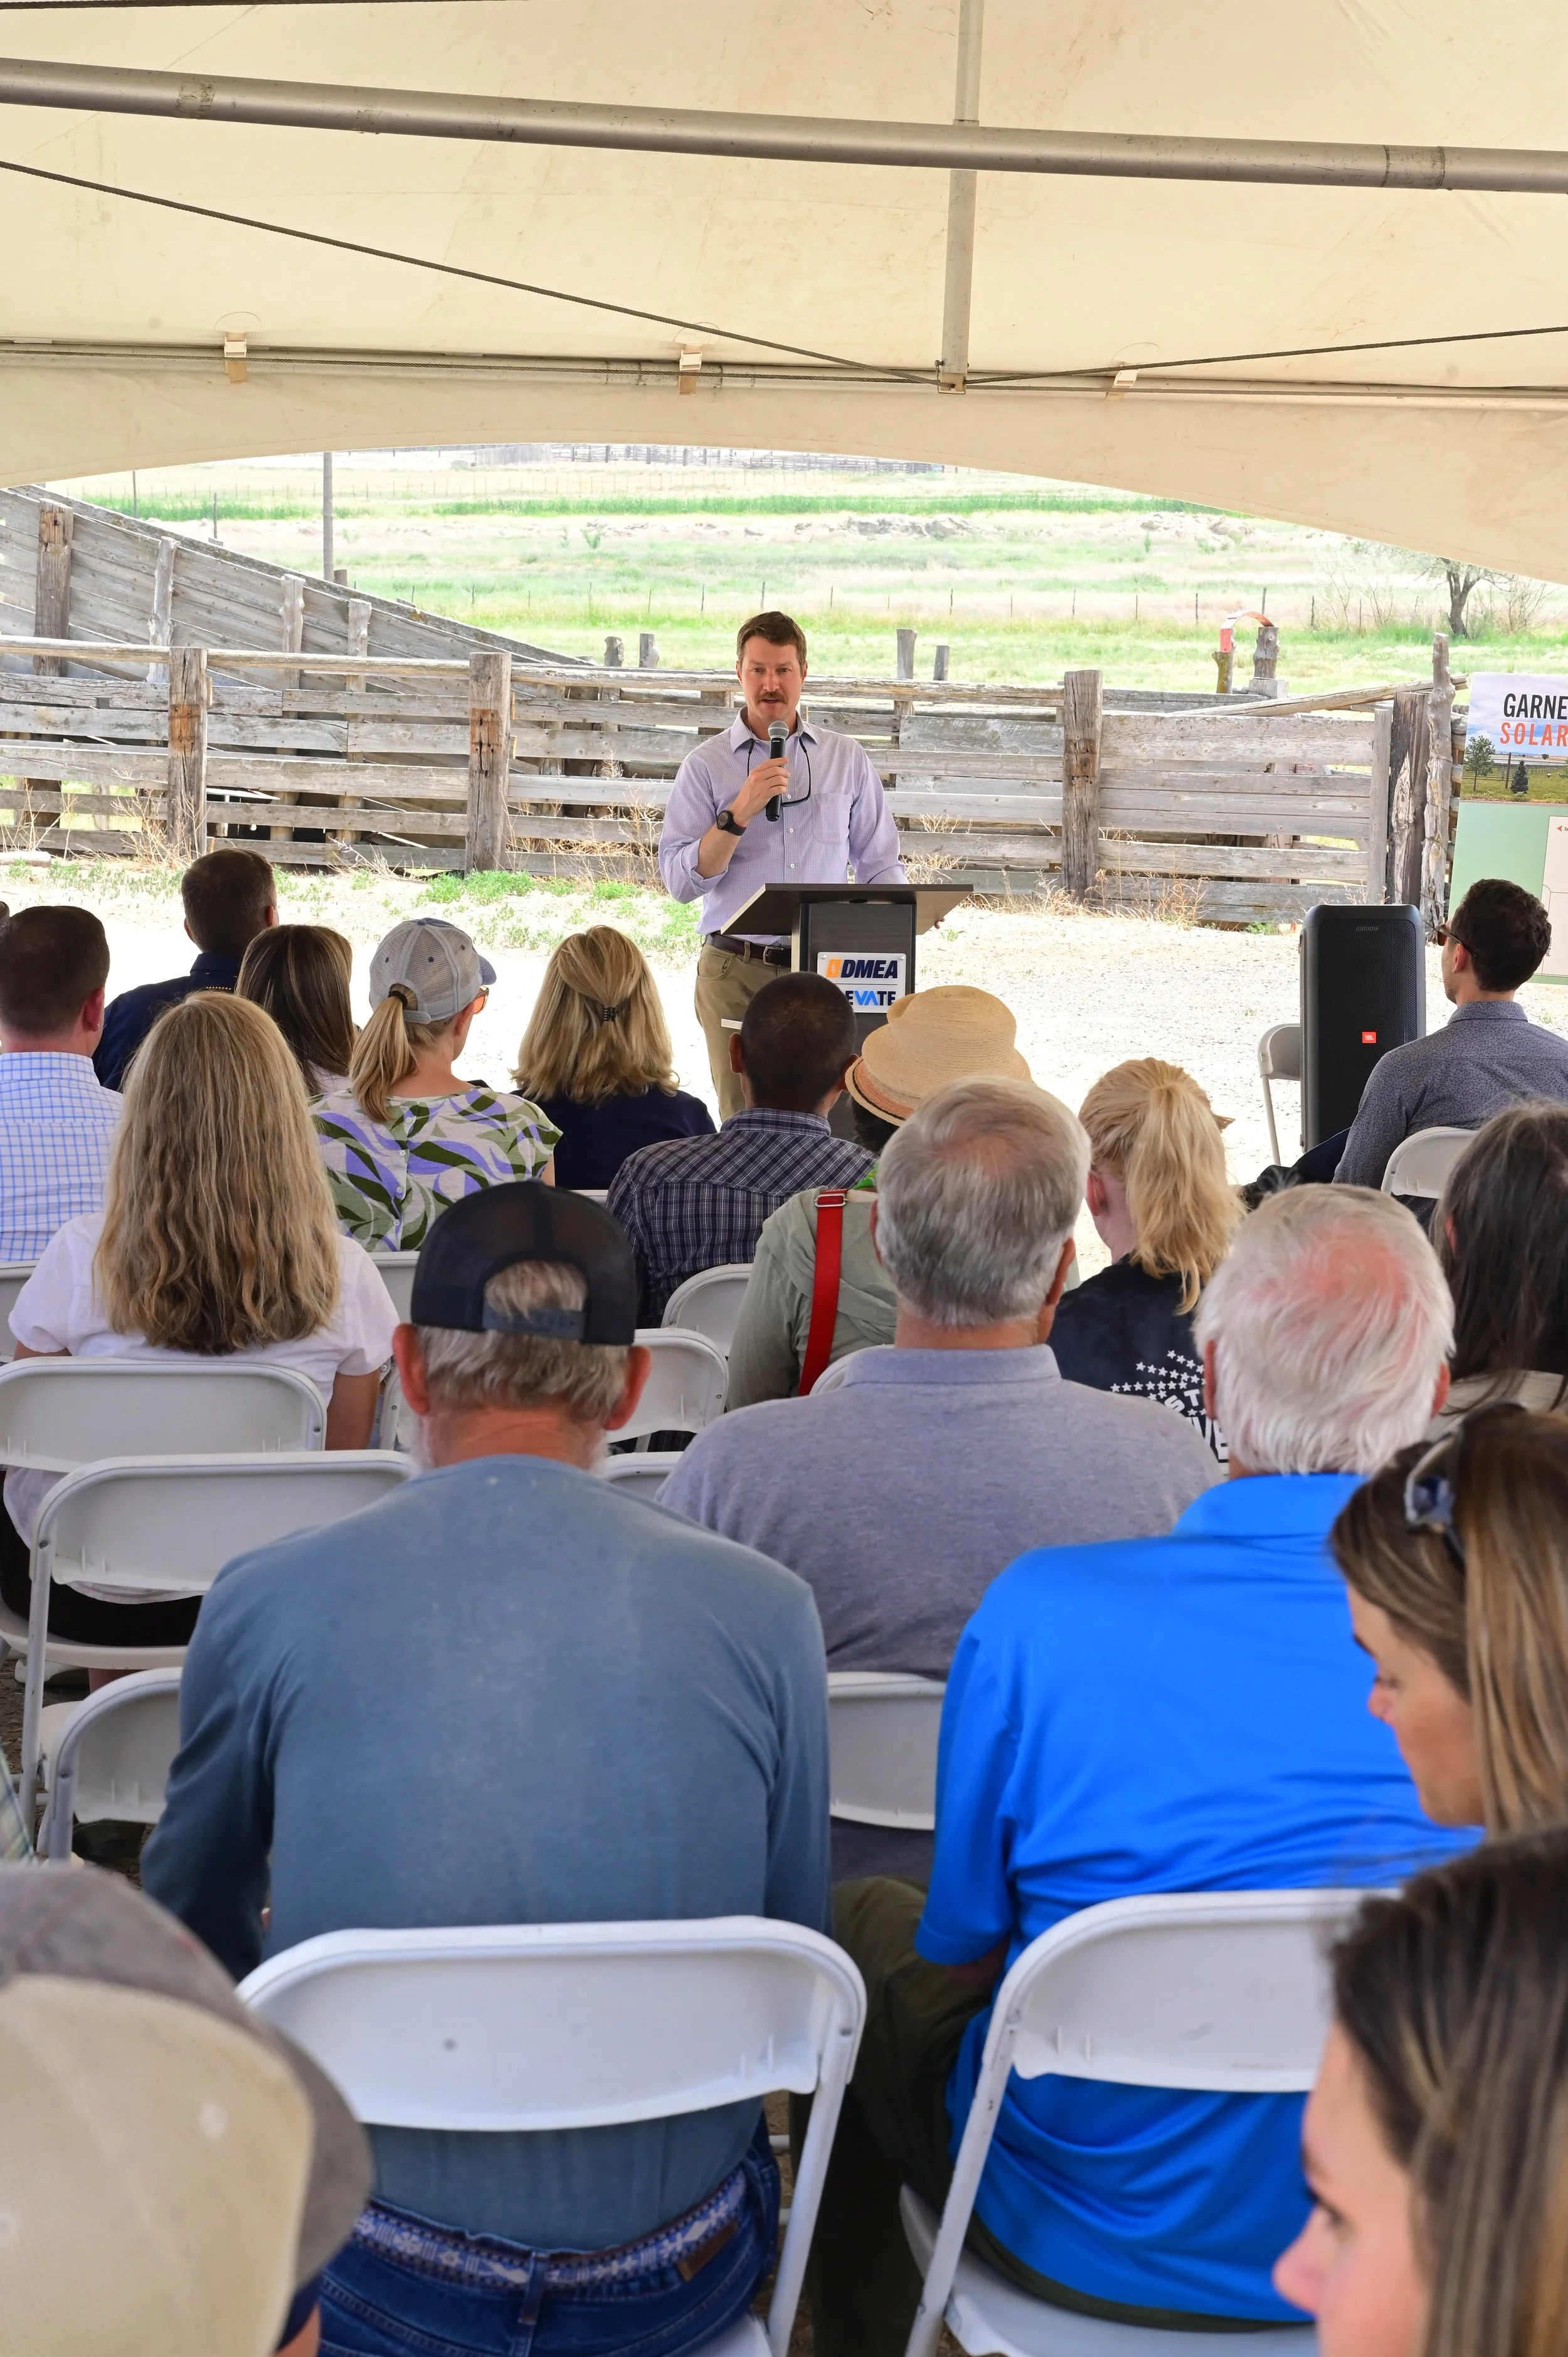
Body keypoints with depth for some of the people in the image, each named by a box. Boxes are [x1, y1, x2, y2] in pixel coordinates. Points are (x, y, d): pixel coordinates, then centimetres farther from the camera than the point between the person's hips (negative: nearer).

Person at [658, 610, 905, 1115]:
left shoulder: (849, 760, 12)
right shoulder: (706, 765, 5)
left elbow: (880, 865, 15)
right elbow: (680, 881, -4)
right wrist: (741, 813, -14)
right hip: (736, 974, -1)